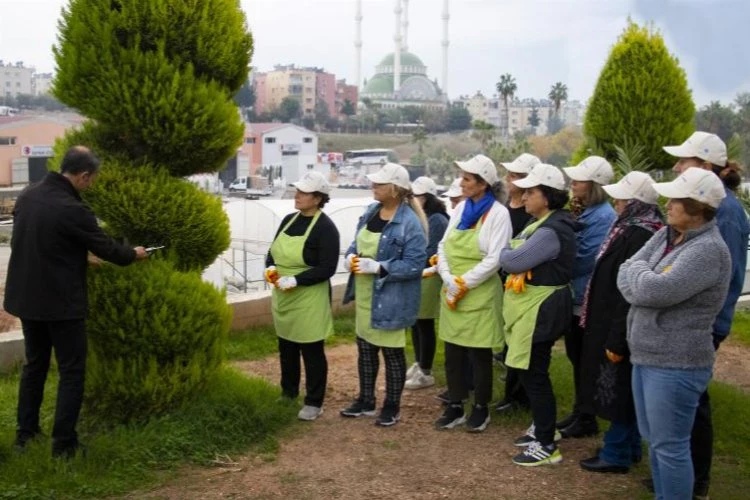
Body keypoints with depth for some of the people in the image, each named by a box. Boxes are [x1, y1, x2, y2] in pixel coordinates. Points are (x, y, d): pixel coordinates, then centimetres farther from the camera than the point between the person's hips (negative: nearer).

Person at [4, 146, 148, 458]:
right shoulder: (72, 209, -22)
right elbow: (106, 248, -10)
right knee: (71, 371, 4)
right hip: (61, 303, -8)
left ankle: (25, 434, 28)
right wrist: (133, 255, 10)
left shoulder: (27, 196, 3)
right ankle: (63, 444, 6)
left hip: (26, 297, 8)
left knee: (34, 365, 20)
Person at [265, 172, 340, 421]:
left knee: (312, 351, 4)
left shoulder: (325, 227, -15)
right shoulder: (289, 220, 8)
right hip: (283, 298, 8)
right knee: (286, 348, 18)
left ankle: (314, 403, 17)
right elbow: (273, 252, 15)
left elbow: (327, 268, -19)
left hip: (309, 301, -7)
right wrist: (270, 268, -7)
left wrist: (295, 280, -24)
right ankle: (288, 394, 35)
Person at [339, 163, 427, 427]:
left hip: (390, 299, -8)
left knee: (392, 352, 6)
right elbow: (357, 243, 16)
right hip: (365, 296, 8)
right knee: (365, 347, 18)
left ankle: (392, 407, 22)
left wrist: (378, 267, -27)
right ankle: (365, 400, 34)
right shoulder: (371, 211, 5)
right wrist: (351, 256, -6)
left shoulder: (410, 222, -20)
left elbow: (414, 264, -22)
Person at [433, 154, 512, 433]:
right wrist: (449, 280, -9)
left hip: (480, 294, -6)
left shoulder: (497, 213, -10)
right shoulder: (460, 209, 9)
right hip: (451, 293, 6)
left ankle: (481, 408, 20)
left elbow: (495, 258, -16)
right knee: (452, 352, 11)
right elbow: (443, 246, 7)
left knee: (479, 354, 5)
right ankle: (456, 407, 23)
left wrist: (464, 284, -14)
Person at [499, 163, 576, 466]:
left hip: (542, 308, -10)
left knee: (534, 374, -3)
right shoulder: (539, 223, 13)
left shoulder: (552, 231, -21)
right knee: (531, 371, 19)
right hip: (530, 305, 10)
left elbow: (513, 261, -23)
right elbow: (517, 257, 11)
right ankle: (542, 427, 35)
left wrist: (502, 253, -2)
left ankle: (547, 446, 6)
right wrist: (511, 255, -11)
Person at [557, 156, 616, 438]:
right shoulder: (583, 212, 10)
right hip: (574, 297, 9)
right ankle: (579, 411, 30)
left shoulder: (603, 217, -18)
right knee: (576, 357, 17)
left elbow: (583, 259, -21)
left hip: (588, 301, -9)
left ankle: (587, 419, 14)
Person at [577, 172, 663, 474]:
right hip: (615, 324, 10)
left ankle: (616, 454, 15)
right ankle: (630, 447, 31)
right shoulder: (633, 229, 9)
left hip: (621, 328, -10)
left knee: (617, 390, 2)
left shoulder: (638, 236, -23)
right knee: (623, 390, 19)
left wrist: (616, 339, -23)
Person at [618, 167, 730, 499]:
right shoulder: (664, 235, 8)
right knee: (654, 441, 20)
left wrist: (638, 271, -6)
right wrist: (643, 284, -17)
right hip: (646, 356, 9)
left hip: (676, 364, -9)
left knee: (670, 446, 2)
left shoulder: (709, 249, -19)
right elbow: (625, 276, 3)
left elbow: (654, 290, -26)